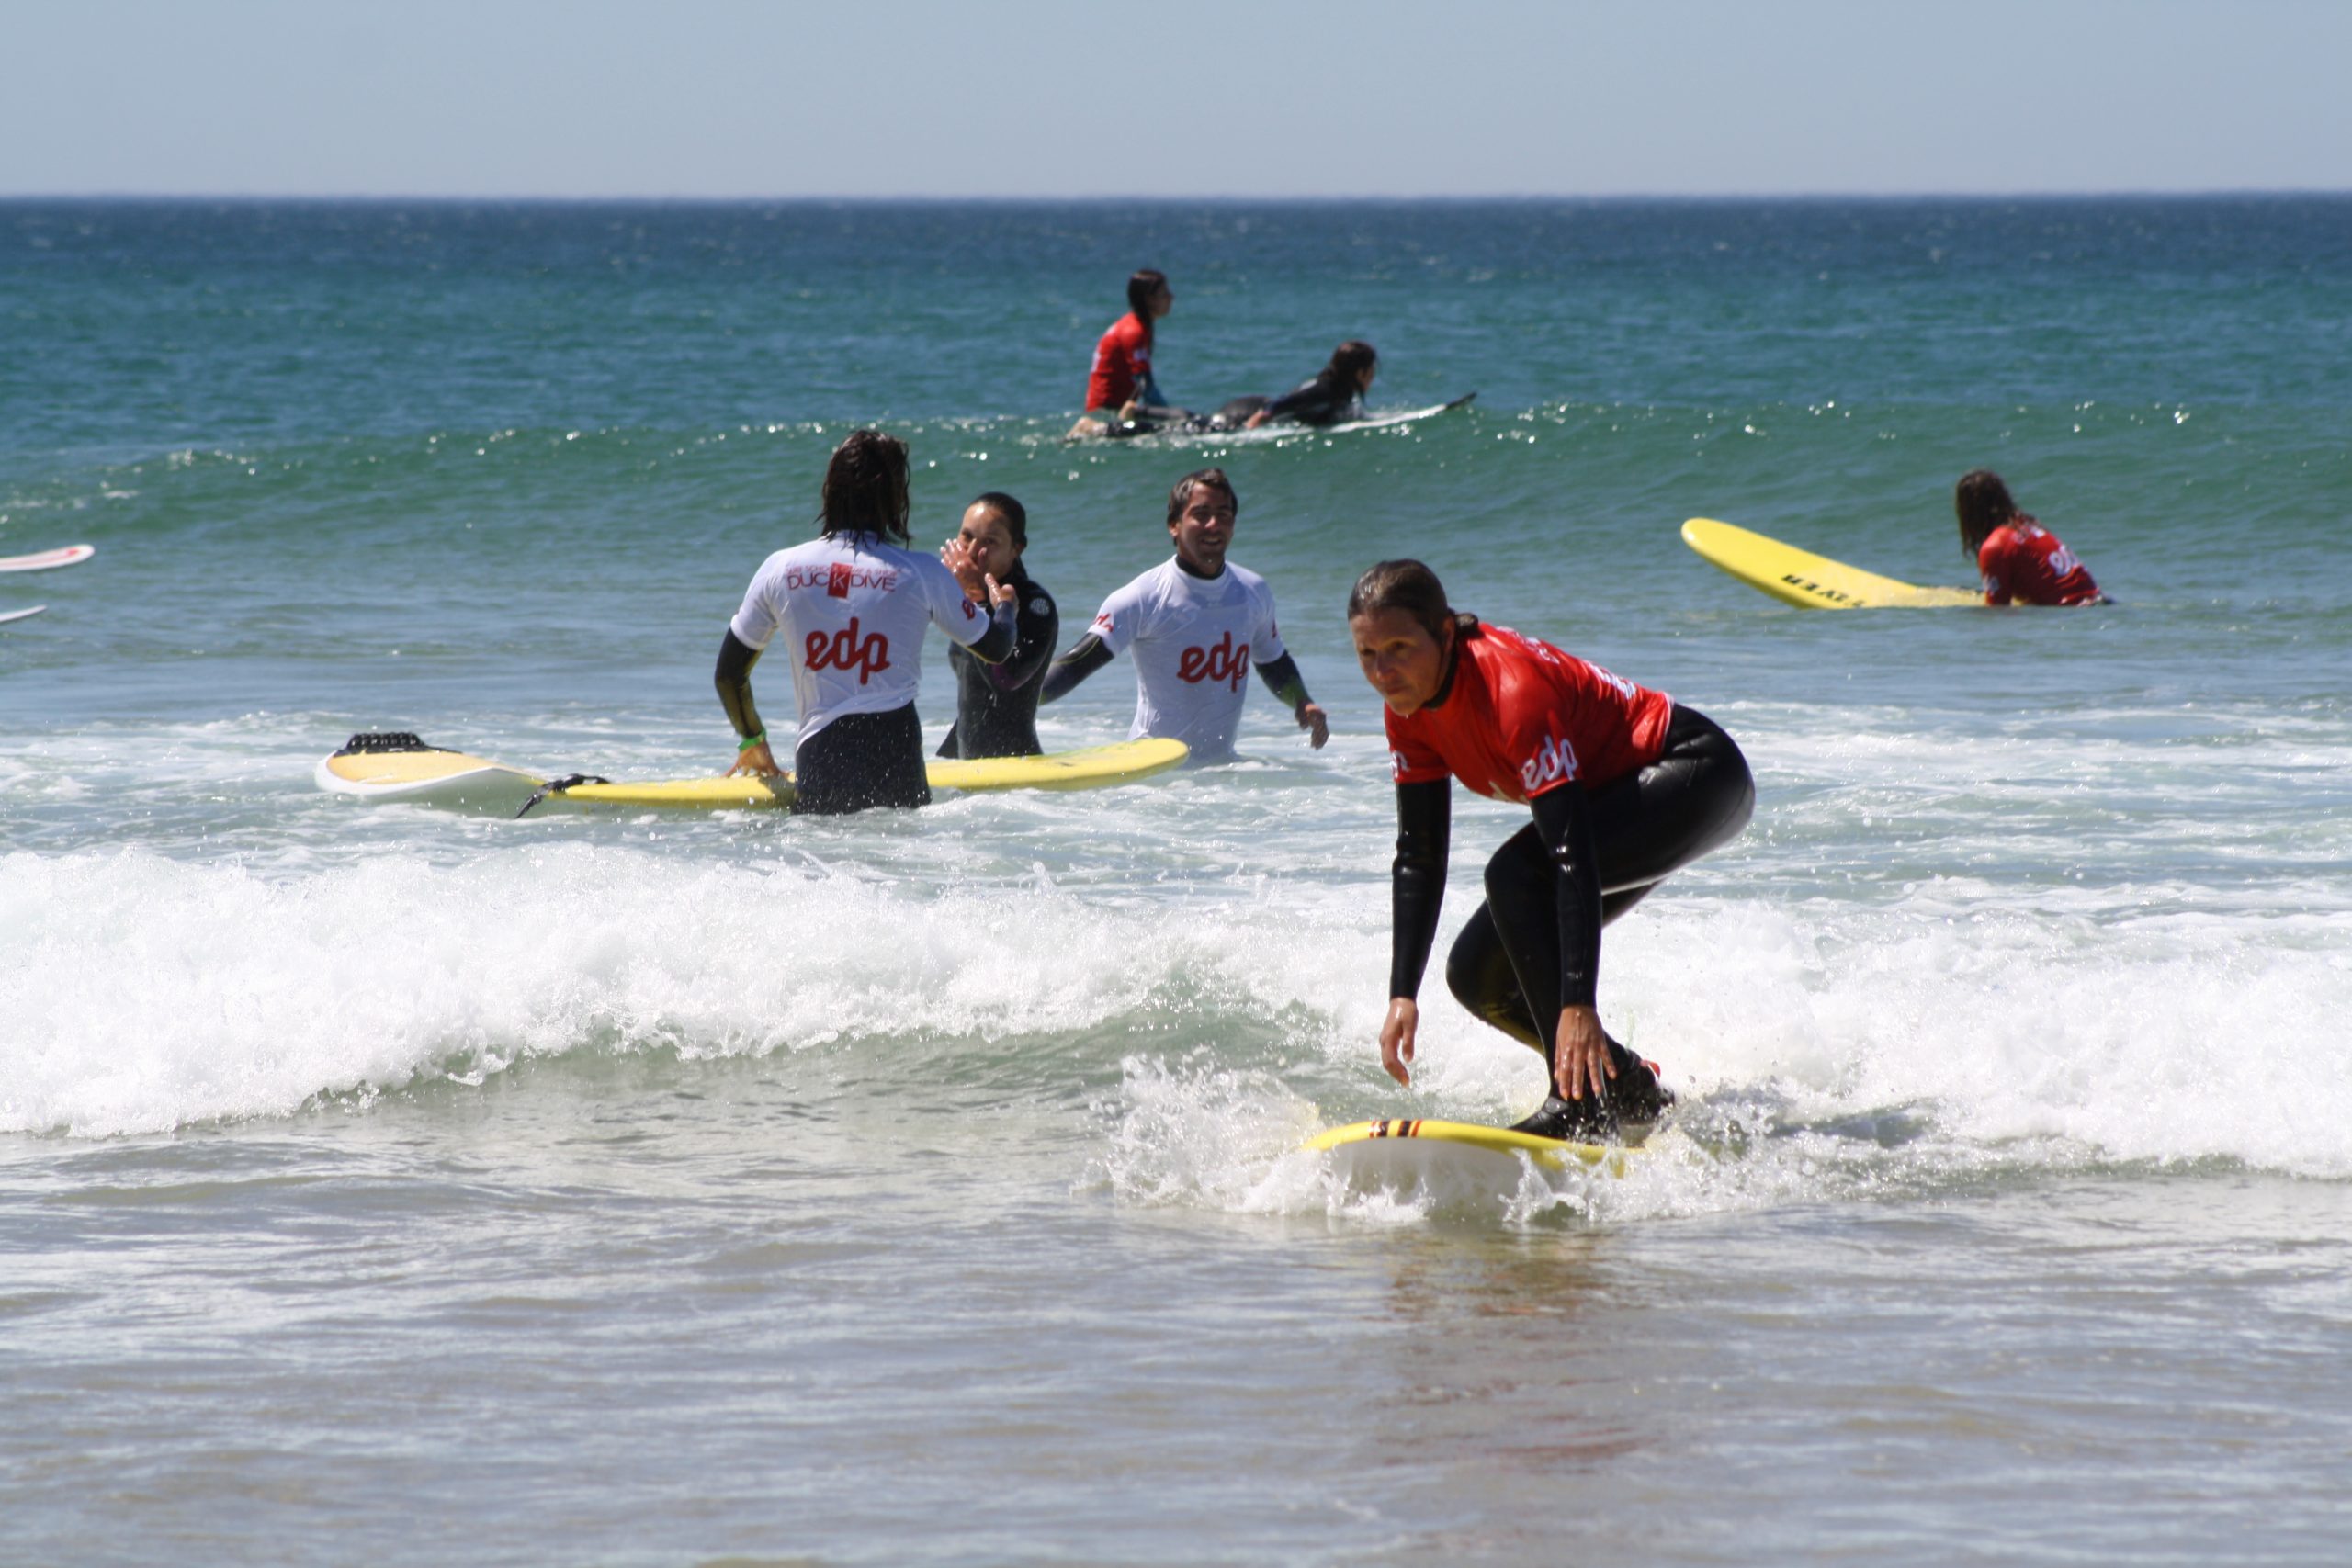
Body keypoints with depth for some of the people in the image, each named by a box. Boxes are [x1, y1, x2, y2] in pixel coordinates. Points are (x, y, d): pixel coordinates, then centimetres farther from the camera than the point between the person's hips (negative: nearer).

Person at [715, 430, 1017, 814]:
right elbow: (996, 648, 16)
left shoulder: (780, 569, 8)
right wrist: (1001, 602, 39)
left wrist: (752, 742, 36)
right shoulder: (922, 573, 3)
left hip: (818, 766, 1)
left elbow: (729, 674, 18)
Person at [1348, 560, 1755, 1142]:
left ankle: (1582, 1102, -29)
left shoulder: (1512, 686, -33)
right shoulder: (1410, 706, -8)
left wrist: (1579, 1006, -45)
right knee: (1478, 977, 1)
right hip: (1613, 796, 9)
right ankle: (1638, 1093, 14)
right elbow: (1418, 857, -2)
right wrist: (1402, 995, -10)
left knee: (1516, 876, -31)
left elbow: (1574, 857, -39)